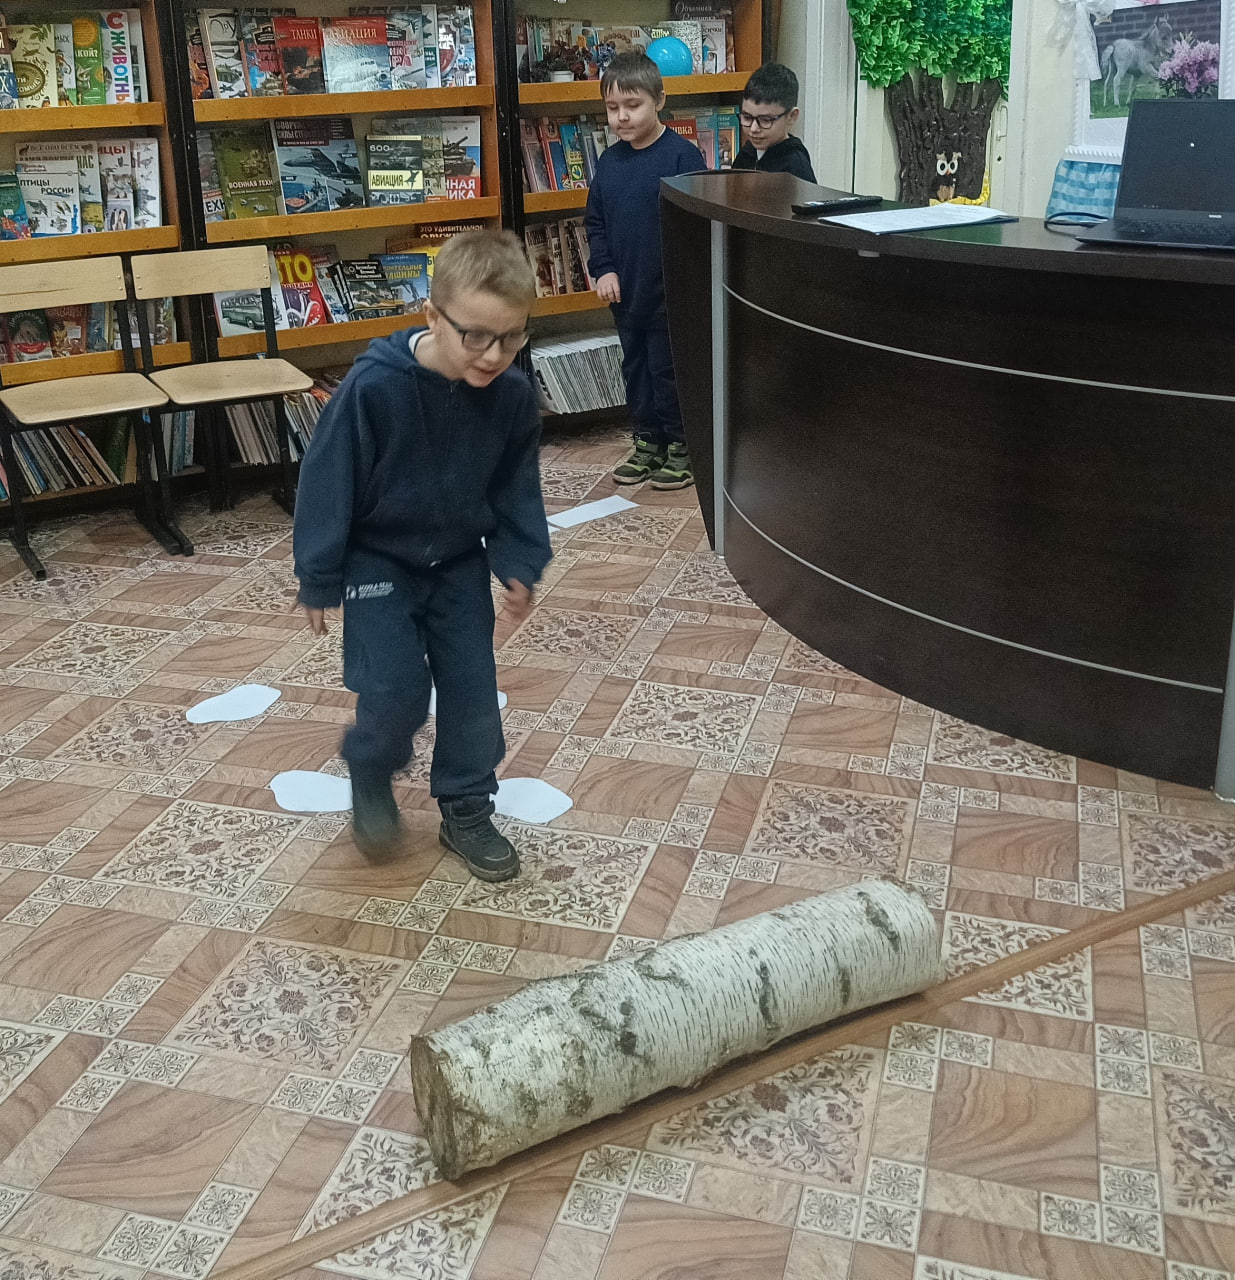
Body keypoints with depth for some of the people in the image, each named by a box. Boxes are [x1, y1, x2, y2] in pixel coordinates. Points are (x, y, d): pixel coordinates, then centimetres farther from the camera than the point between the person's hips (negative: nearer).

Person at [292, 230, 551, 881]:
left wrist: (519, 564, -4)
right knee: (397, 690, -10)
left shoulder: (512, 395, -16)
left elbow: (516, 486, 1)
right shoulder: (375, 386, -28)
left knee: (472, 686, 6)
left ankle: (467, 810, 25)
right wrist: (318, 579, -12)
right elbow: (328, 481, -18)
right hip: (378, 560, -4)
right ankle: (371, 773, 23)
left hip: (459, 563, 4)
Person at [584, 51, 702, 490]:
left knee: (668, 369, 3)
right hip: (625, 290, 6)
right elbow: (595, 221, 12)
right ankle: (647, 442, 29)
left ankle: (681, 447, 18)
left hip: (670, 291, -6)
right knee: (635, 367, 15)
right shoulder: (609, 160, 6)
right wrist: (603, 269, -1)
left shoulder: (682, 155, -13)